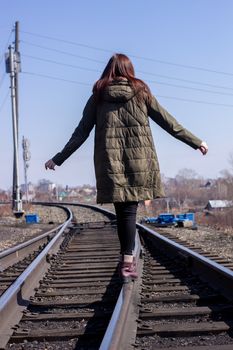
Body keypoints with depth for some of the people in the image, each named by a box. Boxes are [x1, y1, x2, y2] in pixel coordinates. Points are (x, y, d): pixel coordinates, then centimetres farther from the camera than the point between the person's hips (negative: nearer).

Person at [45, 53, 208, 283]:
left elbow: (80, 133, 7)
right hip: (138, 159, -1)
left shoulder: (98, 96, 8)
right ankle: (128, 260, -6)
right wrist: (196, 142, 17)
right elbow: (169, 123, 9)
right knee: (130, 209, 1)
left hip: (109, 161, 1)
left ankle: (127, 261, 6)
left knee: (123, 210, 5)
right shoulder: (141, 92, 7)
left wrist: (58, 159, 16)